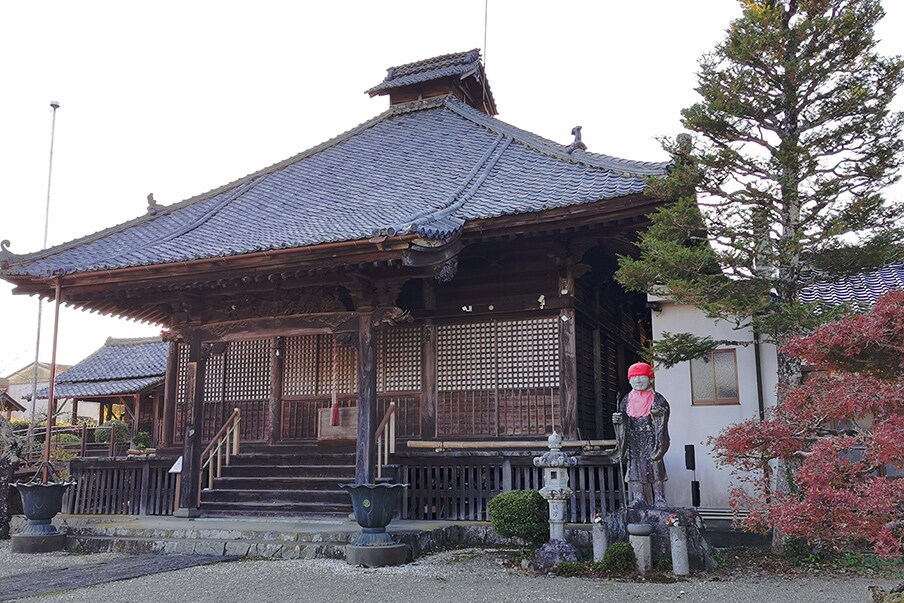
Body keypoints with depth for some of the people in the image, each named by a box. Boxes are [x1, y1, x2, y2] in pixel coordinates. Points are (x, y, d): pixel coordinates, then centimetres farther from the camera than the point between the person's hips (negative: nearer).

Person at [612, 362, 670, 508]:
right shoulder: (627, 400, 11)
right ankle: (638, 499, 2)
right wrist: (618, 420, -8)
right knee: (634, 468, -2)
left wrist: (659, 413, -26)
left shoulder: (657, 399, 2)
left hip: (651, 439, -3)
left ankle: (659, 500, 0)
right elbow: (623, 422, 13)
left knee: (655, 467, -7)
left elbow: (664, 414, -6)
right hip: (633, 440, 3)